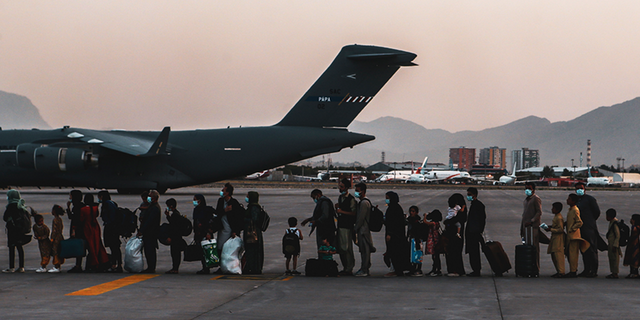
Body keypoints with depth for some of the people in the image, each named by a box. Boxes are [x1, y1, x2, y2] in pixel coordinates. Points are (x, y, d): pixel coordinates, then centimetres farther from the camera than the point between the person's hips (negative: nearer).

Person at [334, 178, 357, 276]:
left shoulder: (351, 199, -11)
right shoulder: (340, 197, 16)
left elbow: (354, 213, -16)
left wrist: (342, 211, -16)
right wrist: (337, 208, 5)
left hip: (347, 226, -9)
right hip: (340, 225, 9)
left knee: (347, 248, -7)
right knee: (340, 248, 10)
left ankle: (349, 269, -3)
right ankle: (345, 268, 18)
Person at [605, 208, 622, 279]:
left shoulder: (615, 224, -17)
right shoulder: (611, 223, 14)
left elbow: (618, 236, -20)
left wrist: (615, 246, -22)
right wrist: (608, 245, 25)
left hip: (614, 244, -10)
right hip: (611, 244, 10)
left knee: (614, 258, -7)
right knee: (611, 258, 13)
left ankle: (615, 273, -6)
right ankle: (613, 272, 18)